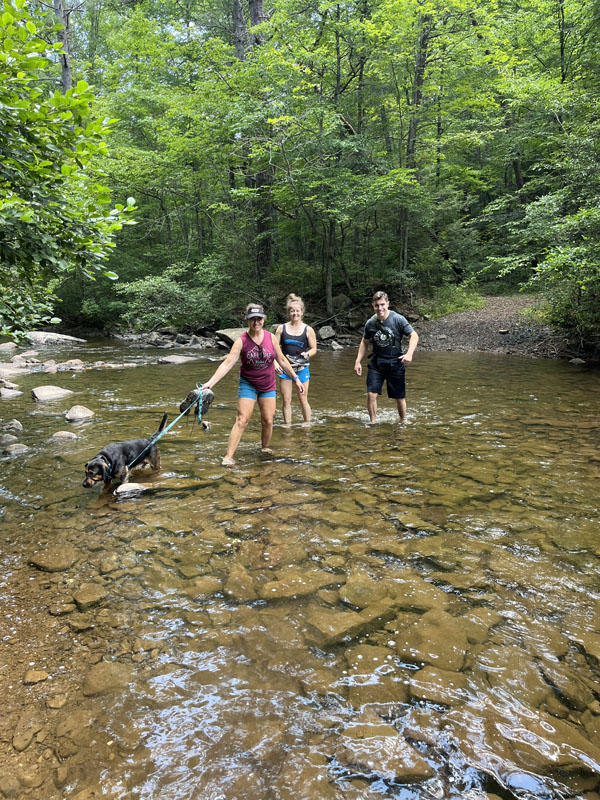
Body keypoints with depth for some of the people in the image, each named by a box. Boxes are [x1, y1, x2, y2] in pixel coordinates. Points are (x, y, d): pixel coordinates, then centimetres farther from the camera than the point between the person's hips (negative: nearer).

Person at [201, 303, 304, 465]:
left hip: (268, 385, 3)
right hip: (248, 385, -3)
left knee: (268, 421, 5)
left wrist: (296, 378, 9)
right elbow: (227, 363, -20)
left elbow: (282, 360, 7)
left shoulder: (271, 338, -4)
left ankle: (265, 448, 29)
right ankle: (228, 456, -9)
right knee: (242, 420, -11)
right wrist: (210, 382, -31)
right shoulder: (241, 341, -13)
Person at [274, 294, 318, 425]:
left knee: (303, 399, 4)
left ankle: (307, 425, 17)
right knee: (286, 400, 4)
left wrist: (307, 354, -18)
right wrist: (275, 362, -12)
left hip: (302, 368, -1)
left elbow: (314, 348, 3)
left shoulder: (308, 330, 0)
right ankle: (287, 425, 15)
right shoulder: (282, 329, 3)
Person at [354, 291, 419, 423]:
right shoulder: (370, 323, 0)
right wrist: (358, 361, 8)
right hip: (376, 363, 2)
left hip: (395, 362, -2)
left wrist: (409, 353, -22)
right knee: (371, 394, -9)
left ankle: (403, 422, 30)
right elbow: (365, 342, 14)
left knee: (399, 397, 8)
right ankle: (373, 422, 7)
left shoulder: (398, 319, -10)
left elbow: (414, 335, -7)